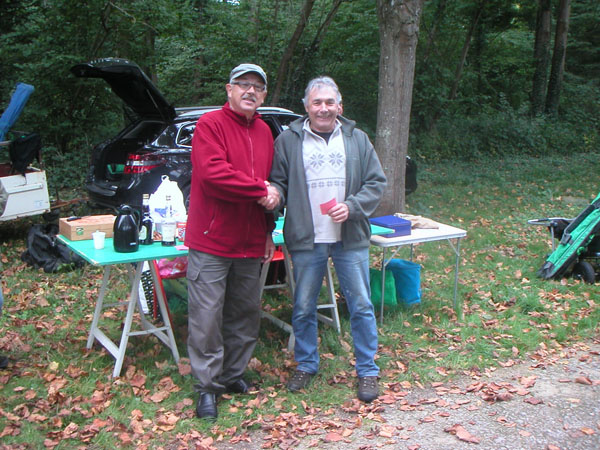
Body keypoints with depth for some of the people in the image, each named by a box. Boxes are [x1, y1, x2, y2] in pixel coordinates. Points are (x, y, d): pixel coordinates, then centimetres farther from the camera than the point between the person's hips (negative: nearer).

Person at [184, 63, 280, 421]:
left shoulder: (264, 132, 14)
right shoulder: (210, 124, -8)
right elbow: (212, 173, -22)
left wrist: (269, 231, 16)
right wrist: (261, 190, -15)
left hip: (250, 244, 7)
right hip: (212, 242, -7)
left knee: (246, 314, 15)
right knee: (207, 316, -2)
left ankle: (234, 374, 30)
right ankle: (207, 386, 10)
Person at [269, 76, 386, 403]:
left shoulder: (357, 139, 7)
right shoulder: (288, 141, 3)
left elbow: (376, 183, 7)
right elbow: (278, 182, 5)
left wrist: (352, 207, -10)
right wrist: (275, 194, -19)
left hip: (350, 240, 1)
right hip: (306, 241, 0)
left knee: (361, 306, 4)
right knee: (303, 308, 9)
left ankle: (367, 370, 18)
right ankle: (306, 365, 28)